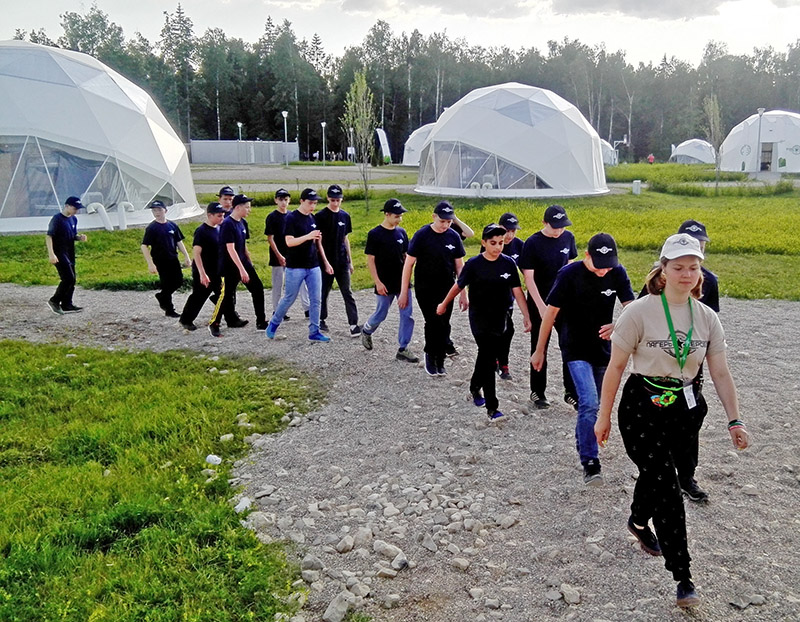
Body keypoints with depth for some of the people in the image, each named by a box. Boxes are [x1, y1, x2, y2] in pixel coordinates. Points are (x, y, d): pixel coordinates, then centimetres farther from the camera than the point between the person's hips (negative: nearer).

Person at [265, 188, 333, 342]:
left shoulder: (314, 219, 10)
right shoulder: (292, 218, -9)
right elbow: (289, 242, -18)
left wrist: (325, 262, 16)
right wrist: (308, 236, -30)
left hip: (313, 266, 6)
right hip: (295, 267, -6)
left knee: (316, 300, 3)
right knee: (289, 299, 4)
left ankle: (314, 332, 11)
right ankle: (273, 324, 25)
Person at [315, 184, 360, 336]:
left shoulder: (345, 216, 8)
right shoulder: (320, 216, -7)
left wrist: (350, 260, 14)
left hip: (342, 261, 4)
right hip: (326, 261, -3)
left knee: (347, 293, 0)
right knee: (324, 291, 9)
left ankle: (354, 324, -1)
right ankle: (322, 319, 27)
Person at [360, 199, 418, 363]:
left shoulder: (401, 232, 4)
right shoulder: (375, 234, -11)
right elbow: (370, 260, -10)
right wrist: (378, 283, -14)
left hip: (402, 282, 5)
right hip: (385, 285, -4)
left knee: (407, 315, 0)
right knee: (380, 315, 9)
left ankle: (403, 349, 8)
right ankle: (366, 331, 40)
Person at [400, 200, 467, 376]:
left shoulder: (454, 237, 0)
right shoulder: (422, 235, -10)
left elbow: (459, 266, 7)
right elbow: (408, 264, -7)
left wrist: (463, 293, 5)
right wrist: (404, 292, -8)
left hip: (446, 289, 3)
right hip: (425, 289, -3)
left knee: (444, 325, 2)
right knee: (432, 321, -8)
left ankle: (439, 361, 16)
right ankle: (430, 356, 15)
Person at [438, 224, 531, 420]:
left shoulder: (508, 263, -4)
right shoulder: (474, 264, -11)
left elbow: (517, 291, -2)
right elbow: (458, 286, 2)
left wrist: (526, 316, -6)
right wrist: (444, 304, 13)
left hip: (500, 317, 3)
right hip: (479, 317, -3)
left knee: (488, 355, 16)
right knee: (488, 357, -9)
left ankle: (475, 387, 42)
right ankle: (491, 407, -6)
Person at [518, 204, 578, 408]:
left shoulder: (568, 237, 0)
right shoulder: (533, 243, -13)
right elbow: (528, 278, -13)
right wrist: (541, 306, -18)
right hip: (539, 303, -4)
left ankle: (571, 392, 15)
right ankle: (537, 392, 21)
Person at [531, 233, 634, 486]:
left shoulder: (617, 273, -7)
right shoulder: (569, 274, -17)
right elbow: (550, 312, -11)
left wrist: (617, 325, -34)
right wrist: (539, 351, -6)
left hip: (603, 349, 4)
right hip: (576, 351, -4)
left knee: (593, 405, 16)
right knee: (589, 403, -17)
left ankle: (582, 442, 42)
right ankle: (590, 463, -8)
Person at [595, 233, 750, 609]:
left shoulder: (707, 318, 1)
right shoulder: (640, 312, -13)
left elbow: (721, 374, 4)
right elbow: (616, 367, -9)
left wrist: (734, 420, -3)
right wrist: (604, 417, -6)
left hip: (687, 408, 5)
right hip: (643, 408, -4)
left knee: (656, 472, 20)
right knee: (665, 487, -8)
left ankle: (639, 523, 52)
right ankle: (683, 578, 0)